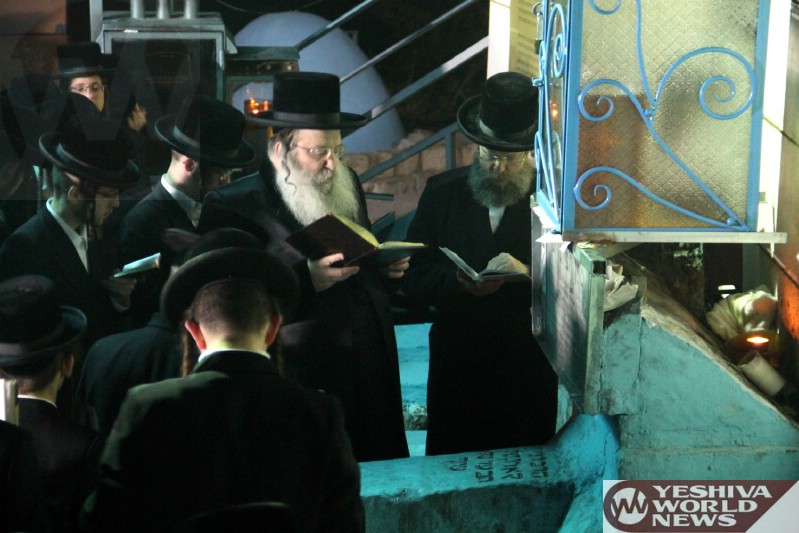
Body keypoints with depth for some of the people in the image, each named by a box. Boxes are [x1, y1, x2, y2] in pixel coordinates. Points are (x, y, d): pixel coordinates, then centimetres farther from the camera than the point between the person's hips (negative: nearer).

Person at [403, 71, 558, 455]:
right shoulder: (442, 193, 4)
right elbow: (414, 281, 1)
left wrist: (529, 276, -21)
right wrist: (458, 283, -18)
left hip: (529, 376, -1)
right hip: (455, 369, 1)